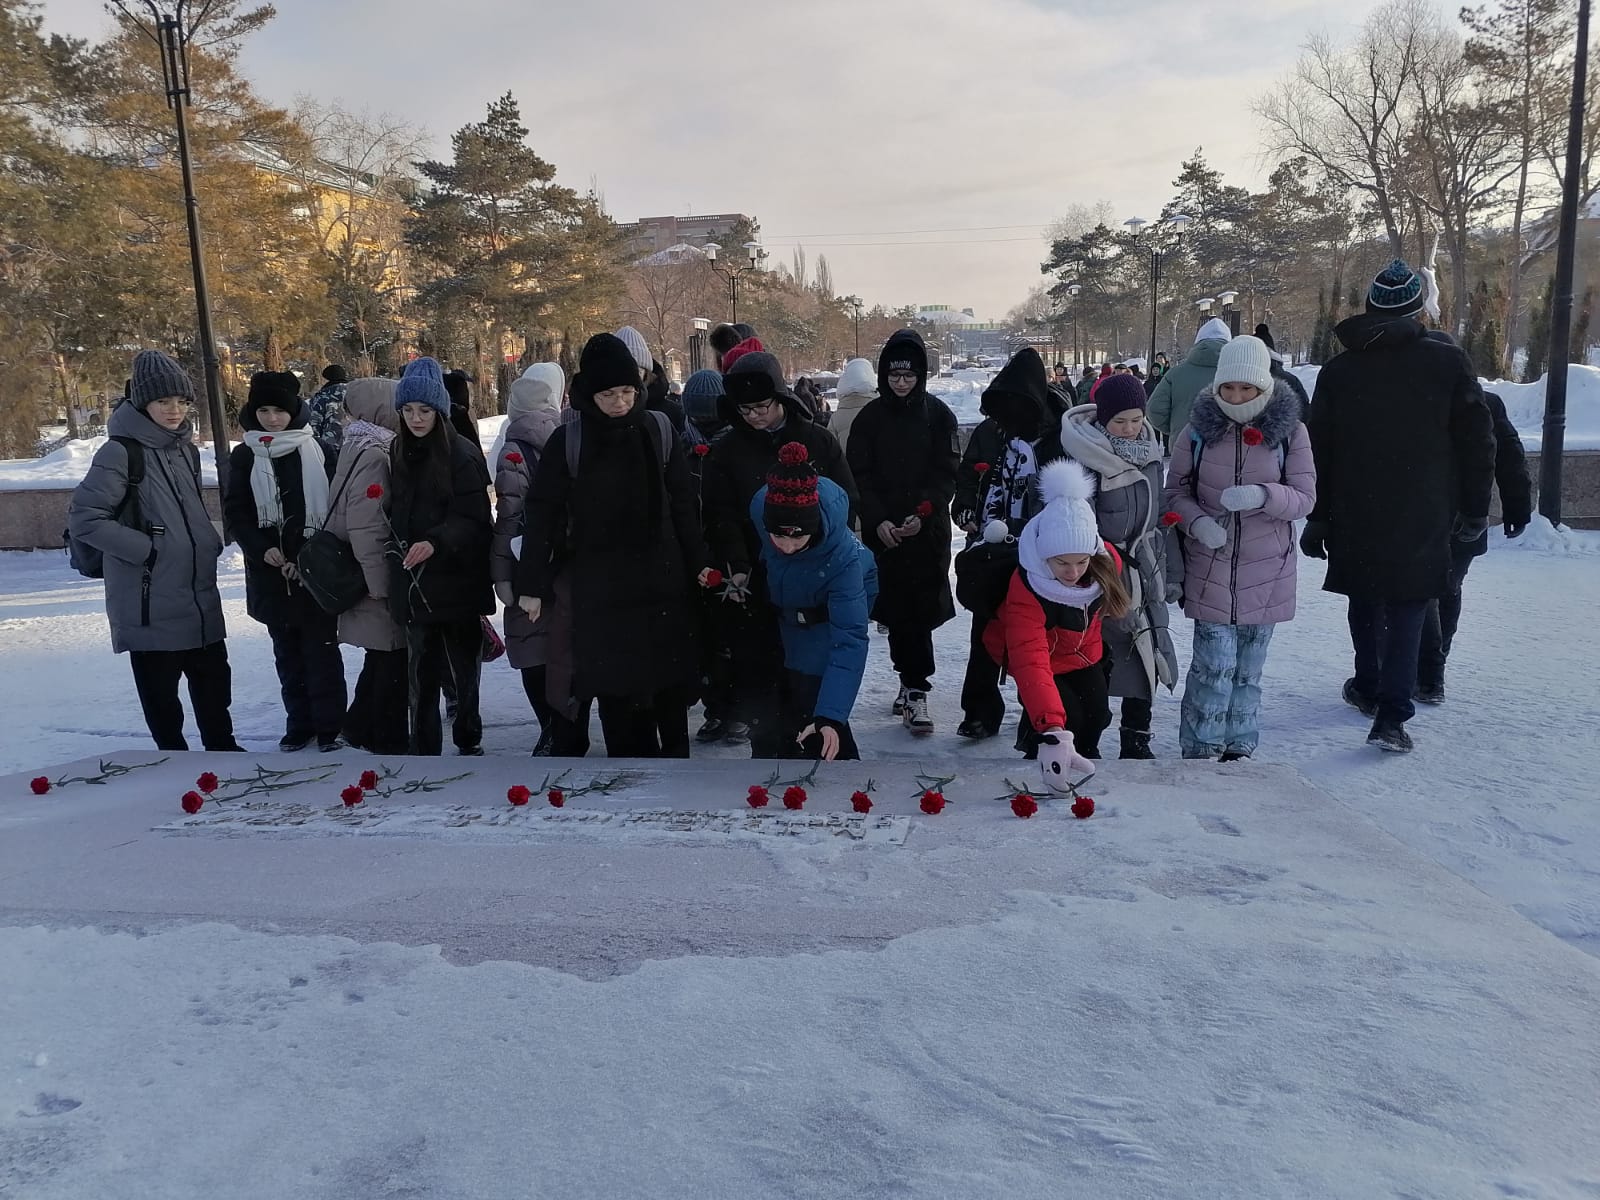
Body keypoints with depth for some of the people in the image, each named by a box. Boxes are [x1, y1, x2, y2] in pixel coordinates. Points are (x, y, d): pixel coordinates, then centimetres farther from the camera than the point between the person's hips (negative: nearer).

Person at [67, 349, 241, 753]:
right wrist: (147, 549, -16)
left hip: (200, 594, 7)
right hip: (151, 604, -6)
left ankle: (222, 748, 30)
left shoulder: (185, 448, 10)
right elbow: (83, 519, -15)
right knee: (160, 691, 5)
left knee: (213, 679, 15)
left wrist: (209, 543, 8)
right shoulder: (121, 452, -12)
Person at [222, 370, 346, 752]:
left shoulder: (318, 451, 0)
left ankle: (329, 725, 9)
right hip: (271, 571, 2)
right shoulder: (243, 457, 6)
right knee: (287, 652, 10)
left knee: (321, 649, 1)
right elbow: (236, 512, 4)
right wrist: (263, 550, -12)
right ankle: (298, 724, 19)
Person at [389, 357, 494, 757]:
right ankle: (424, 748, 13)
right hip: (413, 580, 4)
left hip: (456, 580, -4)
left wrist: (437, 542, -30)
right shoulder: (397, 453, 9)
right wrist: (399, 551, 9)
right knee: (421, 671, 5)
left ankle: (468, 739, 26)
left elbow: (474, 520, -15)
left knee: (462, 666, 7)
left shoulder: (464, 454, -9)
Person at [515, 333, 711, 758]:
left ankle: (675, 754, 22)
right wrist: (531, 583, -6)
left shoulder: (658, 431, 1)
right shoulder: (568, 441, -5)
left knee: (669, 675, 7)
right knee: (613, 680, 1)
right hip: (597, 583, -1)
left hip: (660, 577, 2)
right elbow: (543, 514, -4)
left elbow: (683, 503, 6)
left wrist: (697, 563, 7)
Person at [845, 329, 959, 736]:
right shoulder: (870, 417, 6)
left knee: (919, 611, -8)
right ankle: (912, 683, 15)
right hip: (883, 530, 2)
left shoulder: (938, 415, 3)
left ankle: (914, 689, -4)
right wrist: (878, 519, -10)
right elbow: (859, 476, 3)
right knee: (897, 610, 3)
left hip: (928, 530, -2)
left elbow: (947, 473, -1)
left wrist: (922, 514, -14)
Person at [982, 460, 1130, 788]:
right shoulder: (1025, 589, -42)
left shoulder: (1106, 562, -26)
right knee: (1068, 717, -20)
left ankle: (1083, 759, 31)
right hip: (1044, 659, -5)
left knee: (1097, 714, 0)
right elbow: (1030, 662, -51)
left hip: (1084, 653, 5)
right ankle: (1041, 761, 10)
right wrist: (1053, 731, -61)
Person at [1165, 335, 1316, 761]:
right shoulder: (1199, 429, -1)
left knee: (1248, 668, 11)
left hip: (1266, 570, 1)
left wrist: (1262, 495, -23)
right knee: (1215, 665, -6)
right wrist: (1197, 522, -16)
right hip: (1210, 568, -1)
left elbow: (1305, 498, -3)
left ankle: (1239, 748, 26)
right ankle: (1200, 750, 8)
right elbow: (1176, 490, 5)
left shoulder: (1289, 431, -3)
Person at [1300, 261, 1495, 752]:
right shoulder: (1447, 362, -5)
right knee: (1407, 608, 2)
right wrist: (1475, 509, 8)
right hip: (1423, 519, -2)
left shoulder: (1338, 370, 1)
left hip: (1356, 517, 2)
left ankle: (1368, 688, 34)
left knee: (1365, 600, 19)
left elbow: (1319, 453, 3)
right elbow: (1477, 441, -2)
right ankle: (1391, 715, -7)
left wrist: (1318, 518, 10)